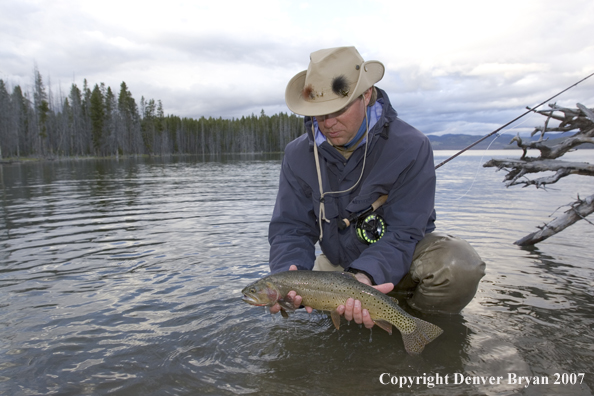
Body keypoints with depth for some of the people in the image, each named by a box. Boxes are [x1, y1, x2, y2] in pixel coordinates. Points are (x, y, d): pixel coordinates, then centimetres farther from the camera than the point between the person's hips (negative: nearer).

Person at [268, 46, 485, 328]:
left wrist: (366, 276, -43)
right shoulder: (298, 155, -11)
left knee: (459, 266, -31)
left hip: (406, 253, -4)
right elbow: (291, 229, -13)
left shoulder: (411, 147, -21)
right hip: (338, 261, 5)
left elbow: (401, 234, -24)